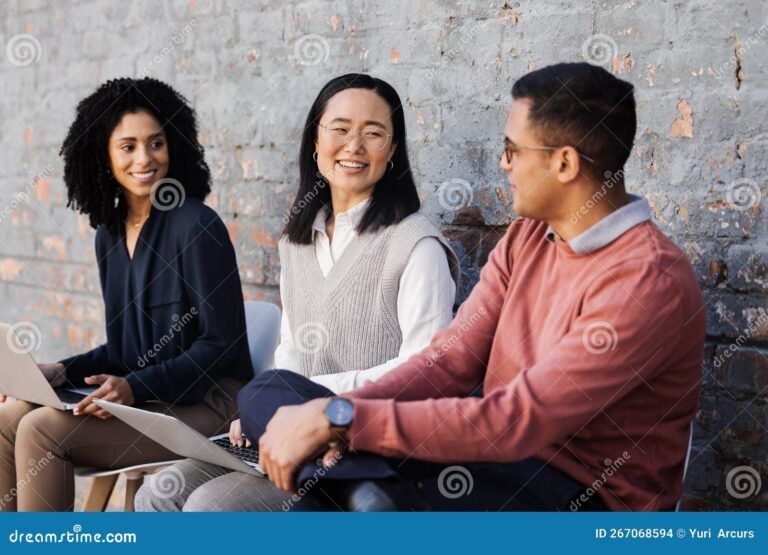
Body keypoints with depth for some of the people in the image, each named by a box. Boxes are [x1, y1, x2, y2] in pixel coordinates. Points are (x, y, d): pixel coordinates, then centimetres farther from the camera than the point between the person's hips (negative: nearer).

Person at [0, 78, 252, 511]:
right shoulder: (110, 233, 12)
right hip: (143, 402, 7)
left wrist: (134, 388, -20)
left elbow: (221, 343, -13)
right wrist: (59, 374, 4)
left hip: (206, 406, -7)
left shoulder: (196, 227, -12)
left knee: (41, 429, -20)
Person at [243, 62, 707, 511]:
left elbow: (517, 419, -27)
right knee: (267, 393, -7)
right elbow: (452, 360, 1)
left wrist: (340, 420, -27)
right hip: (502, 464, 8)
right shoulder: (527, 237, 7)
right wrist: (335, 413, -17)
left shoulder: (649, 283, -21)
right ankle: (369, 492, -26)